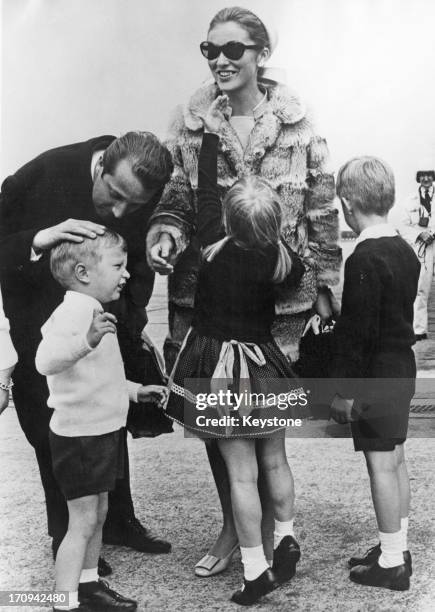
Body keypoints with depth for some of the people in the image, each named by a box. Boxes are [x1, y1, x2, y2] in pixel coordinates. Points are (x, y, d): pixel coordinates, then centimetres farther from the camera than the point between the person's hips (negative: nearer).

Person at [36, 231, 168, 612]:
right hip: (79, 435, -10)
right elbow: (46, 360, -40)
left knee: (98, 513, 19)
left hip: (103, 431, 10)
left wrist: (136, 391, 19)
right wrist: (87, 341, -55)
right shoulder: (74, 311, -21)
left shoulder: (91, 312, 12)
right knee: (83, 521, -3)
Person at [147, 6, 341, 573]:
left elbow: (322, 211, 3)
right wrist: (165, 232, -18)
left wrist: (324, 284, 4)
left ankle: (267, 529, 29)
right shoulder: (189, 124, 2)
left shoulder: (297, 125, -2)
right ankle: (233, 523, 33)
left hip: (279, 297, -2)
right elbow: (174, 197, 4)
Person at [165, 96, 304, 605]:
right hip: (261, 363, 2)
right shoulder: (283, 261, -15)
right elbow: (301, 279, 7)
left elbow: (204, 190, -3)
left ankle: (255, 569, 12)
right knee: (275, 461, 21)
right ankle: (285, 538, 33)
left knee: (241, 472, 5)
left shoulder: (214, 246, -16)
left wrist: (211, 132, 7)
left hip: (217, 365, -1)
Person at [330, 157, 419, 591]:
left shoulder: (364, 260, -20)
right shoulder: (405, 251, 7)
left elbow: (358, 332, -21)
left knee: (381, 465, 1)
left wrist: (344, 389, -15)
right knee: (396, 460, 17)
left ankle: (390, 563, 12)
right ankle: (398, 547, 29)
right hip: (403, 371, 9)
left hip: (374, 377, -9)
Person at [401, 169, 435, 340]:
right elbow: (404, 227, 12)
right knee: (420, 290, -2)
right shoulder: (412, 201, 15)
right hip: (419, 249, 1)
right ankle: (419, 330, 1)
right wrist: (419, 233, -7)